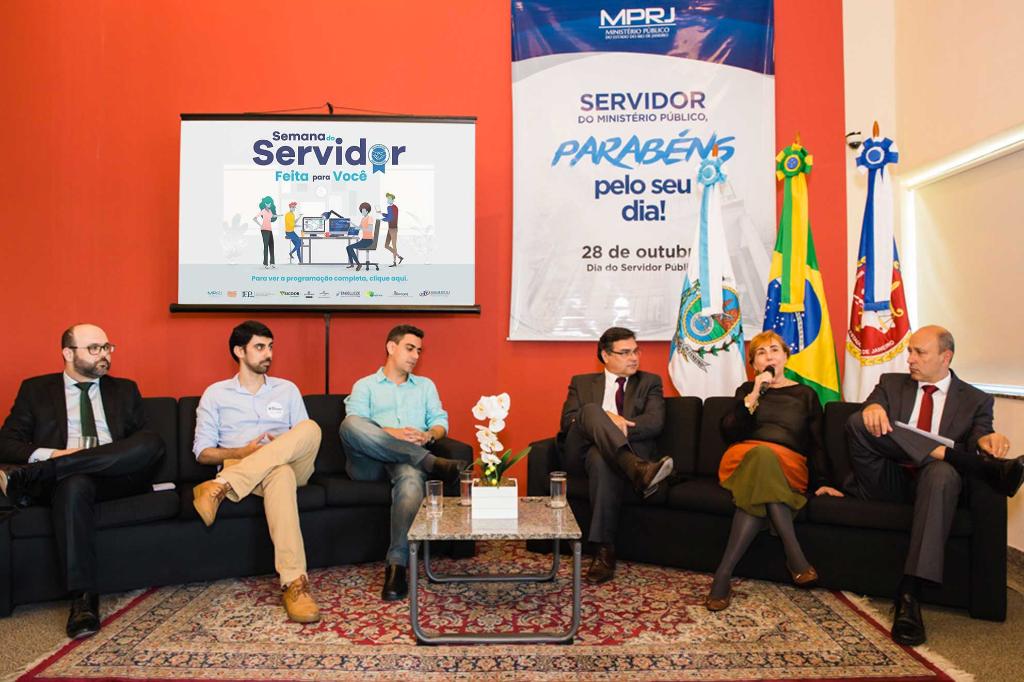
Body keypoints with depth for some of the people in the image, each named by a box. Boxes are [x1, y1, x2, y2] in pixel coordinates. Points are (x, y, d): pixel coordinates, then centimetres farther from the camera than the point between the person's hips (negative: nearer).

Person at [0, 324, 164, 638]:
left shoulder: (125, 389, 20)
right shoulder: (36, 389, 17)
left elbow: (146, 445, 13)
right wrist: (51, 454, -12)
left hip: (117, 477, 2)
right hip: (68, 480, -1)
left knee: (153, 442, -30)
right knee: (74, 484, -39)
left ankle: (32, 477, -26)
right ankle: (83, 598, -37)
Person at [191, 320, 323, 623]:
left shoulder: (287, 390, 18)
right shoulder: (215, 394, 12)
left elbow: (306, 440, 15)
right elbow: (202, 452, 7)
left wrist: (286, 446, -9)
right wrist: (243, 452, -12)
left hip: (289, 465, 3)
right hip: (238, 466, -2)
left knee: (310, 427, -32)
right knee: (280, 473, -41)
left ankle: (222, 487, -37)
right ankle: (294, 582, -48)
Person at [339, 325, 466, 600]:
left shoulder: (425, 385, 29)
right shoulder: (364, 386, 20)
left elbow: (441, 422, 16)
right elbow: (353, 425, 1)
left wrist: (428, 436, -9)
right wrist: (391, 433, -16)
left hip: (409, 459, 1)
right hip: (369, 462, 0)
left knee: (411, 477, -39)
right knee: (350, 424, -34)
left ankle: (396, 564, -39)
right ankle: (432, 462, -33)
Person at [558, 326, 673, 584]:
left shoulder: (650, 382, 19)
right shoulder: (581, 382, 21)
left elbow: (655, 422, 0)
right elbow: (568, 421, 4)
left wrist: (615, 426, -15)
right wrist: (604, 418, -14)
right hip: (581, 451, 1)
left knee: (600, 458, -39)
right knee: (592, 409, -30)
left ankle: (604, 550, -36)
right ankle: (638, 470, -51)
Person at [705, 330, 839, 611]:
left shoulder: (806, 395, 22)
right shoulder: (747, 390, 21)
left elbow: (816, 444, 15)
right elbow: (729, 432, 4)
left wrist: (820, 482, -2)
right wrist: (755, 395, -5)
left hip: (789, 468, 0)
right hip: (742, 459, 0)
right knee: (762, 453, -39)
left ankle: (724, 573, -41)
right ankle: (794, 554, -41)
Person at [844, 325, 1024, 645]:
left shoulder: (976, 400, 16)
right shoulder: (891, 384, 19)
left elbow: (977, 439, 0)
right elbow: (865, 416, 2)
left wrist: (985, 442, -26)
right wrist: (872, 408, -24)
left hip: (931, 480, -1)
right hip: (887, 482, 2)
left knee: (942, 472, -39)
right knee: (859, 421, -27)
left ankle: (910, 595, -43)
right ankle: (991, 469, -27)